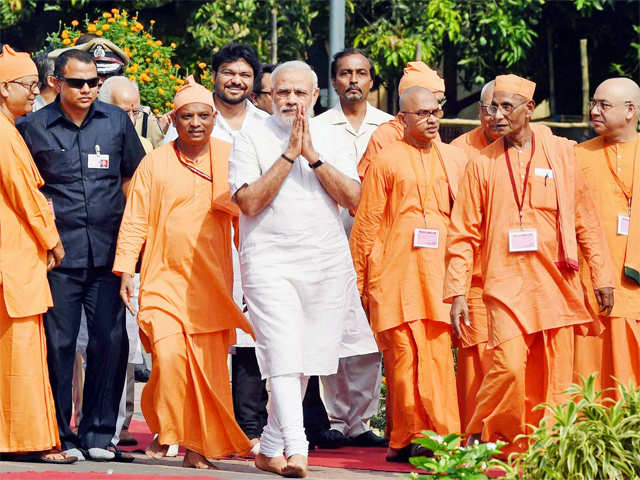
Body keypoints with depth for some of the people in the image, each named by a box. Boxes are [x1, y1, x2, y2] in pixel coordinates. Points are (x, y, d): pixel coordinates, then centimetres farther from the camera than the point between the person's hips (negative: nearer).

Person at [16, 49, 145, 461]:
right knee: (59, 344, 0)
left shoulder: (117, 121, 9)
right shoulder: (32, 127, 3)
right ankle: (60, 436, 8)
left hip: (109, 253, 2)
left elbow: (133, 179, 17)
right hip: (59, 256, -2)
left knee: (111, 341, 2)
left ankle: (98, 434, 12)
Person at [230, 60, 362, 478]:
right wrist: (290, 154, -12)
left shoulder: (329, 138, 11)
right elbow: (249, 202, -11)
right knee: (284, 358, -15)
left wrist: (313, 156, -9)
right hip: (271, 263, -4)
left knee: (304, 363, 7)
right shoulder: (253, 140, 1)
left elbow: (353, 198, 1)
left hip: (328, 265, 4)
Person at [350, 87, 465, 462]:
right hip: (398, 275, -2)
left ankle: (442, 438, -4)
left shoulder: (456, 160, 15)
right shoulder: (386, 161, 6)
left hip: (441, 273, 2)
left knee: (438, 355, -4)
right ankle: (407, 439, -3)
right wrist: (364, 282, 3)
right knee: (404, 357, -6)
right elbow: (367, 224, 6)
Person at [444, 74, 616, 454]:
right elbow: (464, 234, 6)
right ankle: (479, 437, 3)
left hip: (556, 283, 2)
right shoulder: (482, 164, 6)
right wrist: (457, 292, -1)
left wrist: (602, 276, 6)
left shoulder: (560, 153, 9)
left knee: (554, 379, 0)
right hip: (507, 284, -2)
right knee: (509, 365, -16)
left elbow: (586, 220, 11)